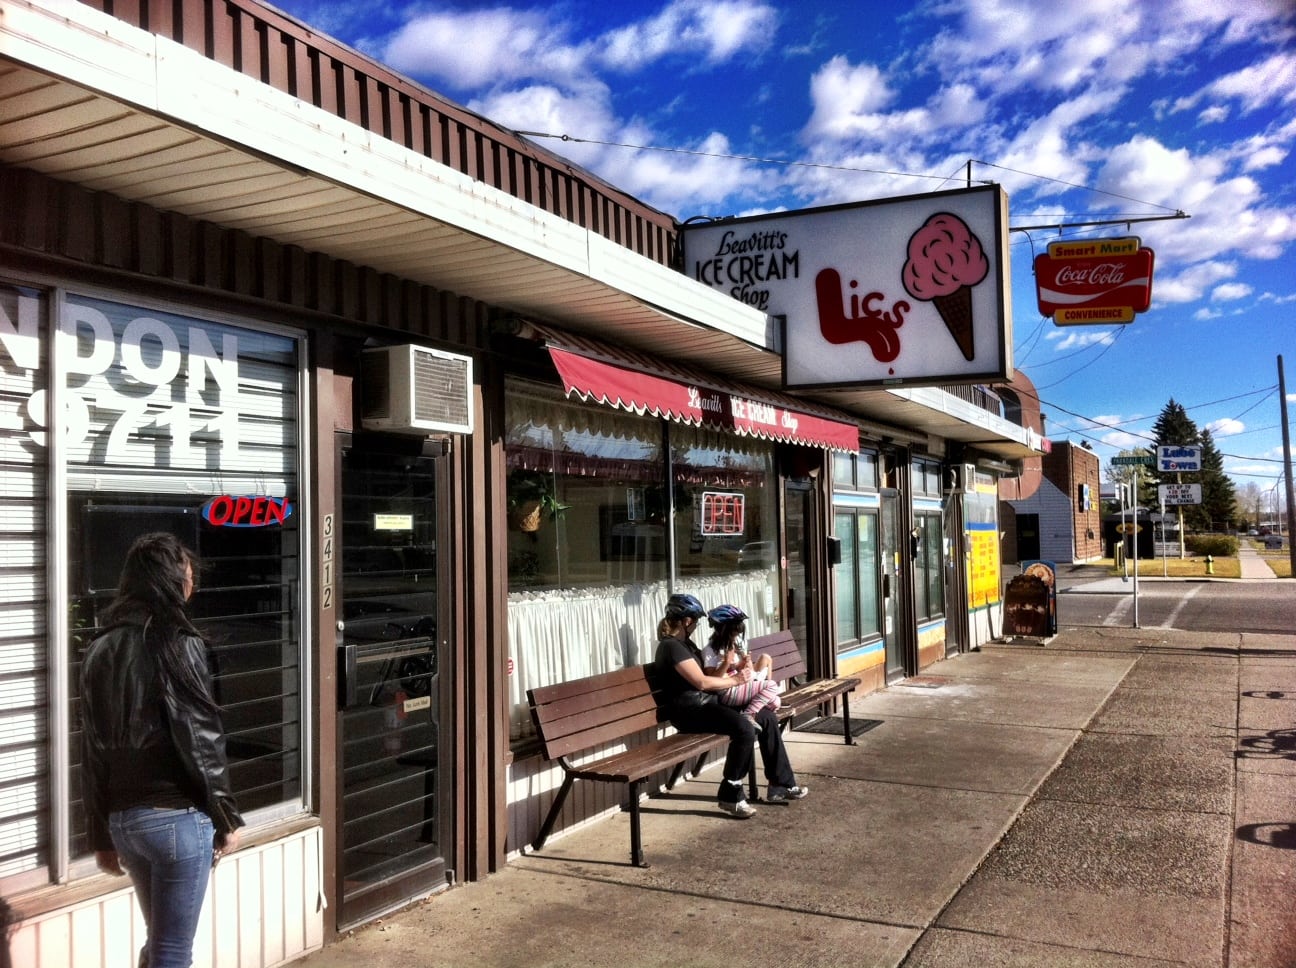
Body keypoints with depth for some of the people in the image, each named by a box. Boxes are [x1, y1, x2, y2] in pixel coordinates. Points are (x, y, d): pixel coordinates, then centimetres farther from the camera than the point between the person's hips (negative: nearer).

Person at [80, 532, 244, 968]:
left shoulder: (100, 650, 6)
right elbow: (201, 740, -15)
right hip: (177, 817, -7)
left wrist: (101, 836, 16)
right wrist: (227, 817, -5)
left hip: (122, 817, 7)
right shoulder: (178, 644, -13)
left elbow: (93, 755, 9)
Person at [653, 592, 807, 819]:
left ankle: (780, 784, 8)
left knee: (767, 717, 2)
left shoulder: (685, 643, 18)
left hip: (706, 702, 10)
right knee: (744, 728, -31)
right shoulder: (672, 646, -15)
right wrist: (735, 680, -8)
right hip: (690, 710, -10)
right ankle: (730, 795, -17)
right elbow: (702, 682, -20)